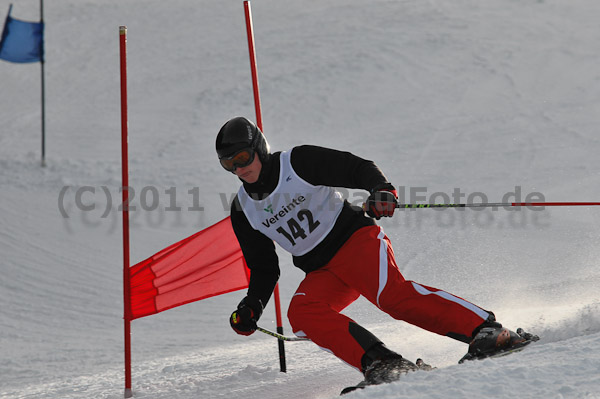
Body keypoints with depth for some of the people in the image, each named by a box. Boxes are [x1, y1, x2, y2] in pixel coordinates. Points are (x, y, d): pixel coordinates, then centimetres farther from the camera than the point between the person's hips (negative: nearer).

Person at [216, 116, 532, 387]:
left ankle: (488, 330, -33)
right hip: (321, 272, 6)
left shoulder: (299, 163, -7)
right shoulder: (243, 209, 8)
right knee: (301, 312, -25)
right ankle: (380, 363, -35)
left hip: (354, 238, -6)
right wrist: (251, 306, 0)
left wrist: (381, 189, -29)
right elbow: (264, 270, 16)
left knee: (390, 293, -32)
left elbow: (359, 169, -8)